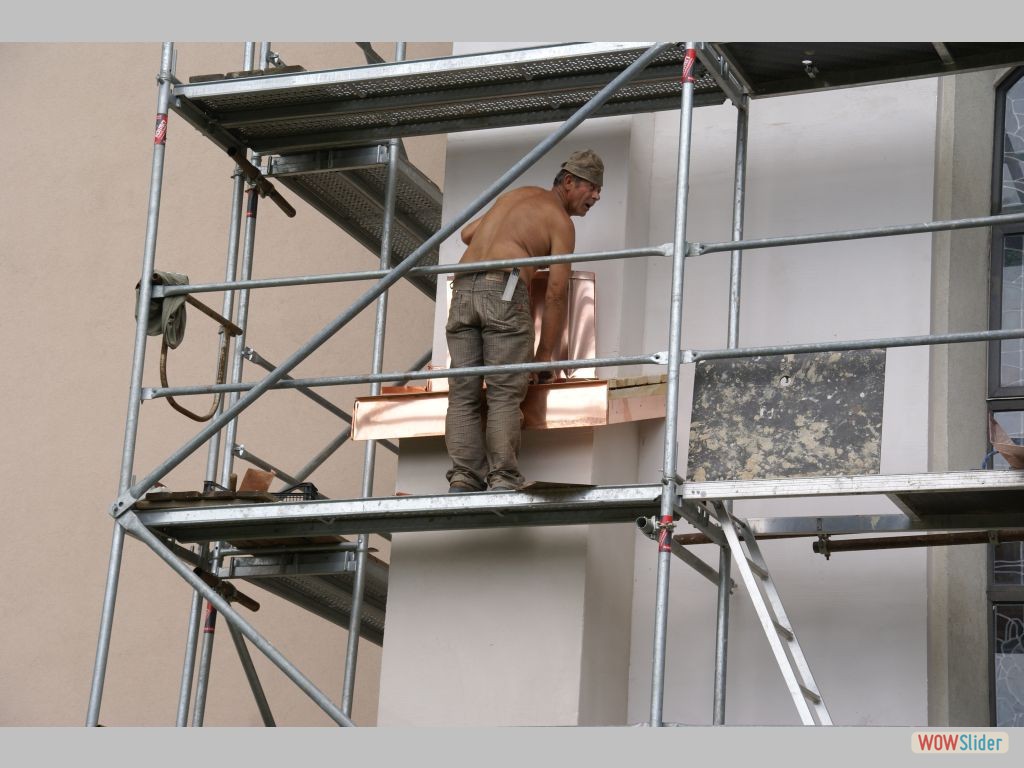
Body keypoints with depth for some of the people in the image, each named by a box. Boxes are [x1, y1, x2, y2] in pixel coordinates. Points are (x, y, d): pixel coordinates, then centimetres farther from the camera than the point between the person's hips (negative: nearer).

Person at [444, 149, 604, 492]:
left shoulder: (516, 194, 29)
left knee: (463, 395, 2)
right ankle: (502, 481, -15)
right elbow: (556, 294, 2)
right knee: (505, 395, -7)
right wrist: (544, 356, 5)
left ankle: (463, 478, -9)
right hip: (504, 290, -6)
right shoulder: (561, 221, 8)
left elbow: (467, 233, 41)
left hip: (463, 290, 6)